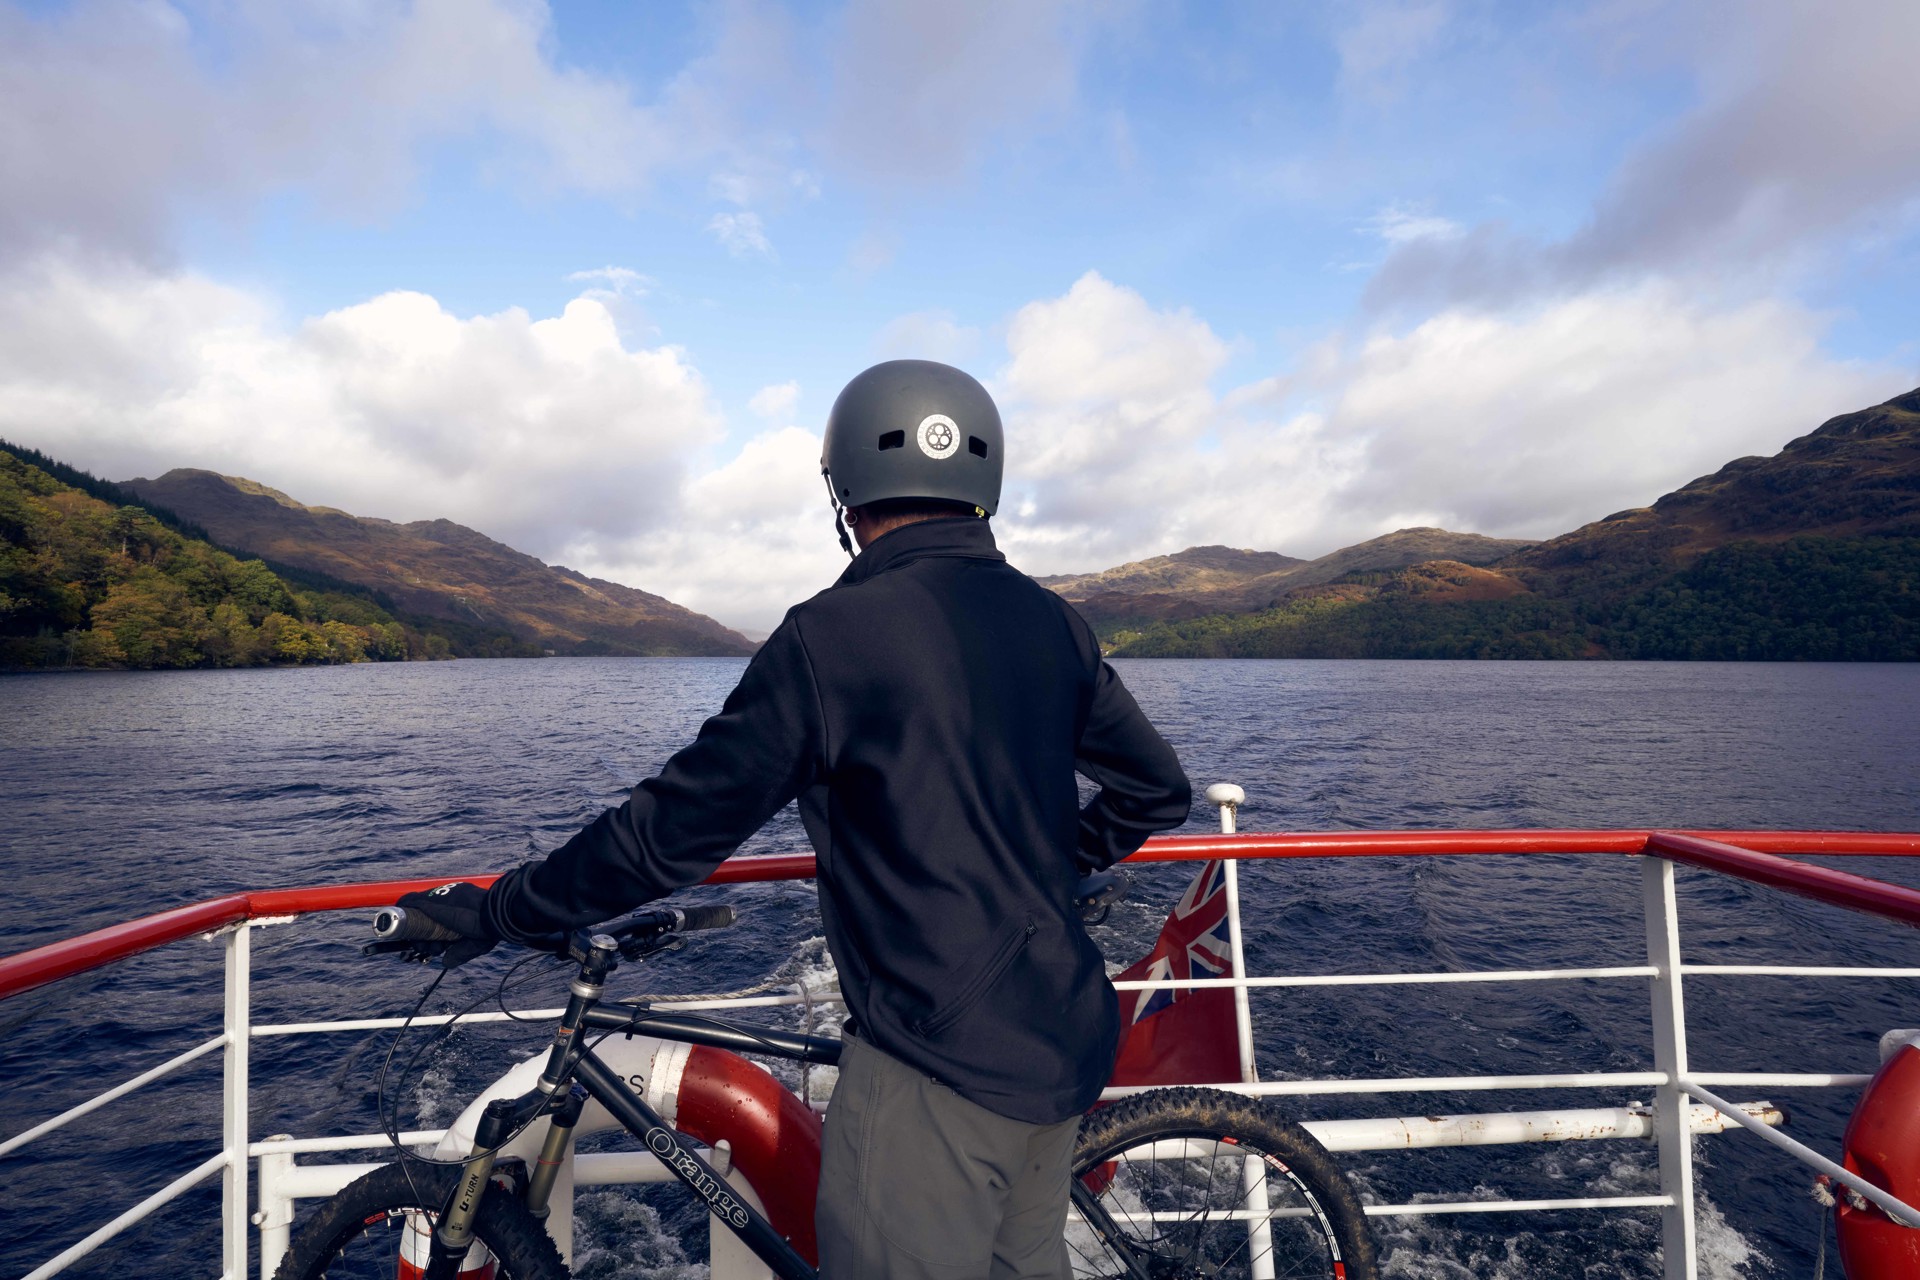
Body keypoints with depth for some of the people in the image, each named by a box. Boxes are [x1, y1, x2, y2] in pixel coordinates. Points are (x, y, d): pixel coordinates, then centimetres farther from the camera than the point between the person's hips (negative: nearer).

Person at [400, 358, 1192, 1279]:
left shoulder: (832, 633, -17)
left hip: (938, 1063, -7)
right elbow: (1158, 789, 11)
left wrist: (489, 913, 0)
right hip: (1065, 1046, 7)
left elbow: (673, 832, -14)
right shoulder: (1052, 621, 2)